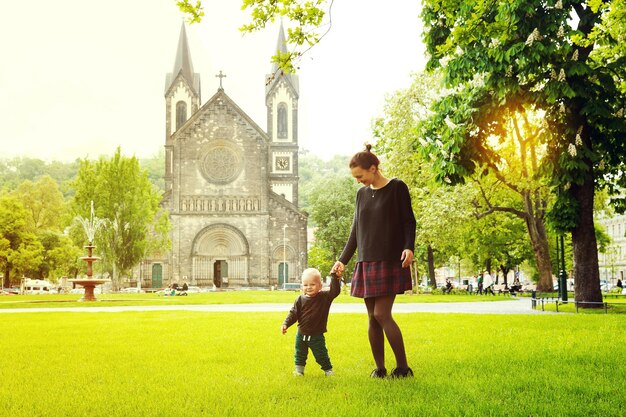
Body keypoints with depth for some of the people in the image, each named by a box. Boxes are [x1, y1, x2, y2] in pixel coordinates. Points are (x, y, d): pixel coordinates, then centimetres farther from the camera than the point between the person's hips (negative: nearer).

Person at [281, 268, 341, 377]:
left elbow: (335, 291, -23)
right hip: (301, 334, 3)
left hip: (317, 336, -2)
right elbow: (293, 313, -3)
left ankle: (328, 369, 26)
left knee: (321, 355, 8)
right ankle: (299, 369, 33)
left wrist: (335, 278, -33)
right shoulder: (300, 300, -4)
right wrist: (285, 324, -13)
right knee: (300, 354, 17)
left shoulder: (325, 297, -10)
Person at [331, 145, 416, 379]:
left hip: (390, 262, -6)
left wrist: (409, 247, -20)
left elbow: (408, 221, -4)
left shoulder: (397, 188, -3)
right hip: (366, 263, 6)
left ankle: (403, 367, -3)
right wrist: (343, 260, 17)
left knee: (381, 315, -12)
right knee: (372, 318, 3)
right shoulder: (362, 193, 14)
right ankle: (379, 368, 10)